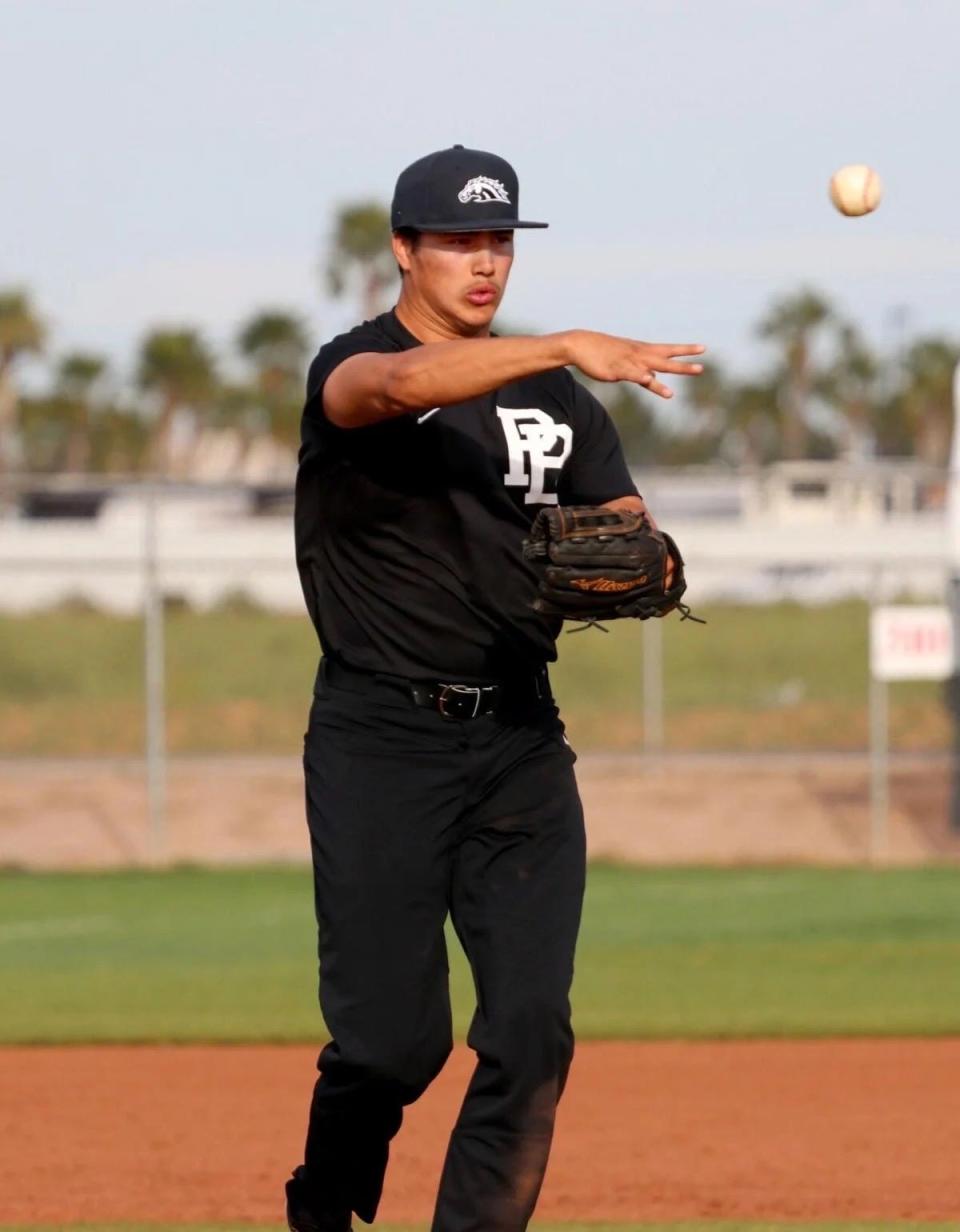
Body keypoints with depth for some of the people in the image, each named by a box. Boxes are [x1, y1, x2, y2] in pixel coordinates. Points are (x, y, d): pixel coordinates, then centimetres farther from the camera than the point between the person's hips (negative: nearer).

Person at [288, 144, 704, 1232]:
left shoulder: (552, 396, 13)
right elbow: (398, 385, -29)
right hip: (381, 742, -5)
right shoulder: (350, 370, -5)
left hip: (520, 743, 5)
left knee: (532, 1030, -7)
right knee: (394, 1036, -6)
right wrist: (567, 348, -40)